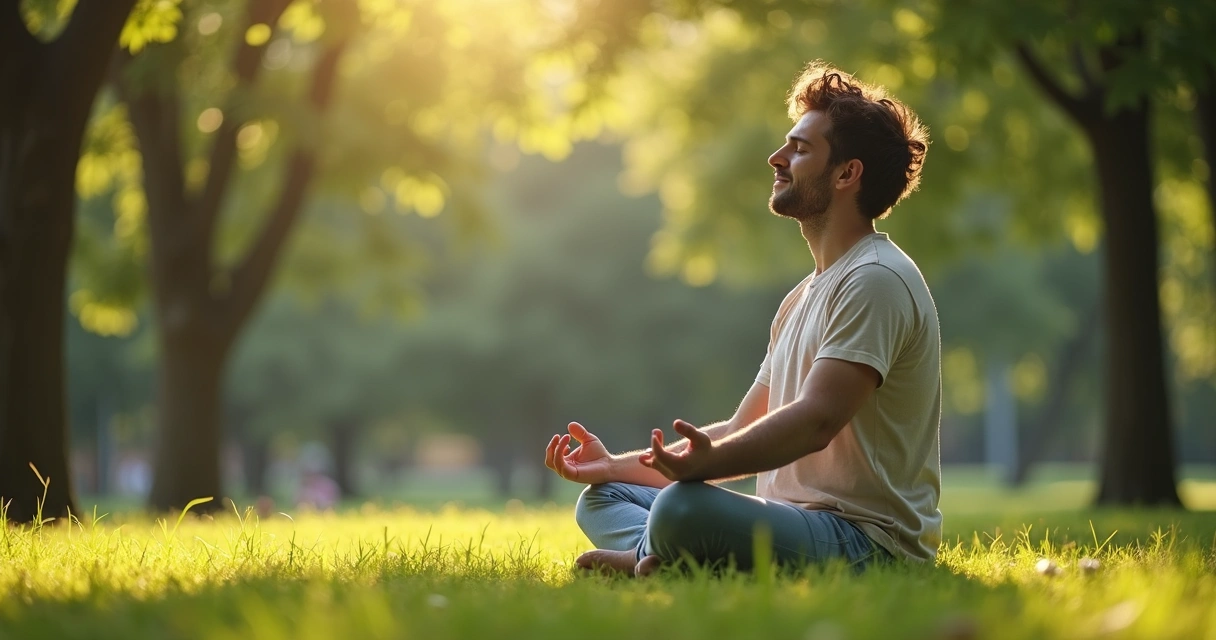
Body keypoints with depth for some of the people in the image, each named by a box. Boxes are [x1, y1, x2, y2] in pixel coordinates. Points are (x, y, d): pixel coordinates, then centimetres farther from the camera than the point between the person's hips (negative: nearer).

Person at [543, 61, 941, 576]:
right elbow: (742, 434, 22)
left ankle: (648, 561, -7)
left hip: (868, 540, -11)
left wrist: (705, 461, -39)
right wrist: (616, 465, 14)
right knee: (601, 497, 12)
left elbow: (816, 420, -24)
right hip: (798, 521, 11)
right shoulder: (803, 299, 22)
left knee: (684, 508, -37)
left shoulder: (876, 280, -11)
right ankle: (661, 561, -16)